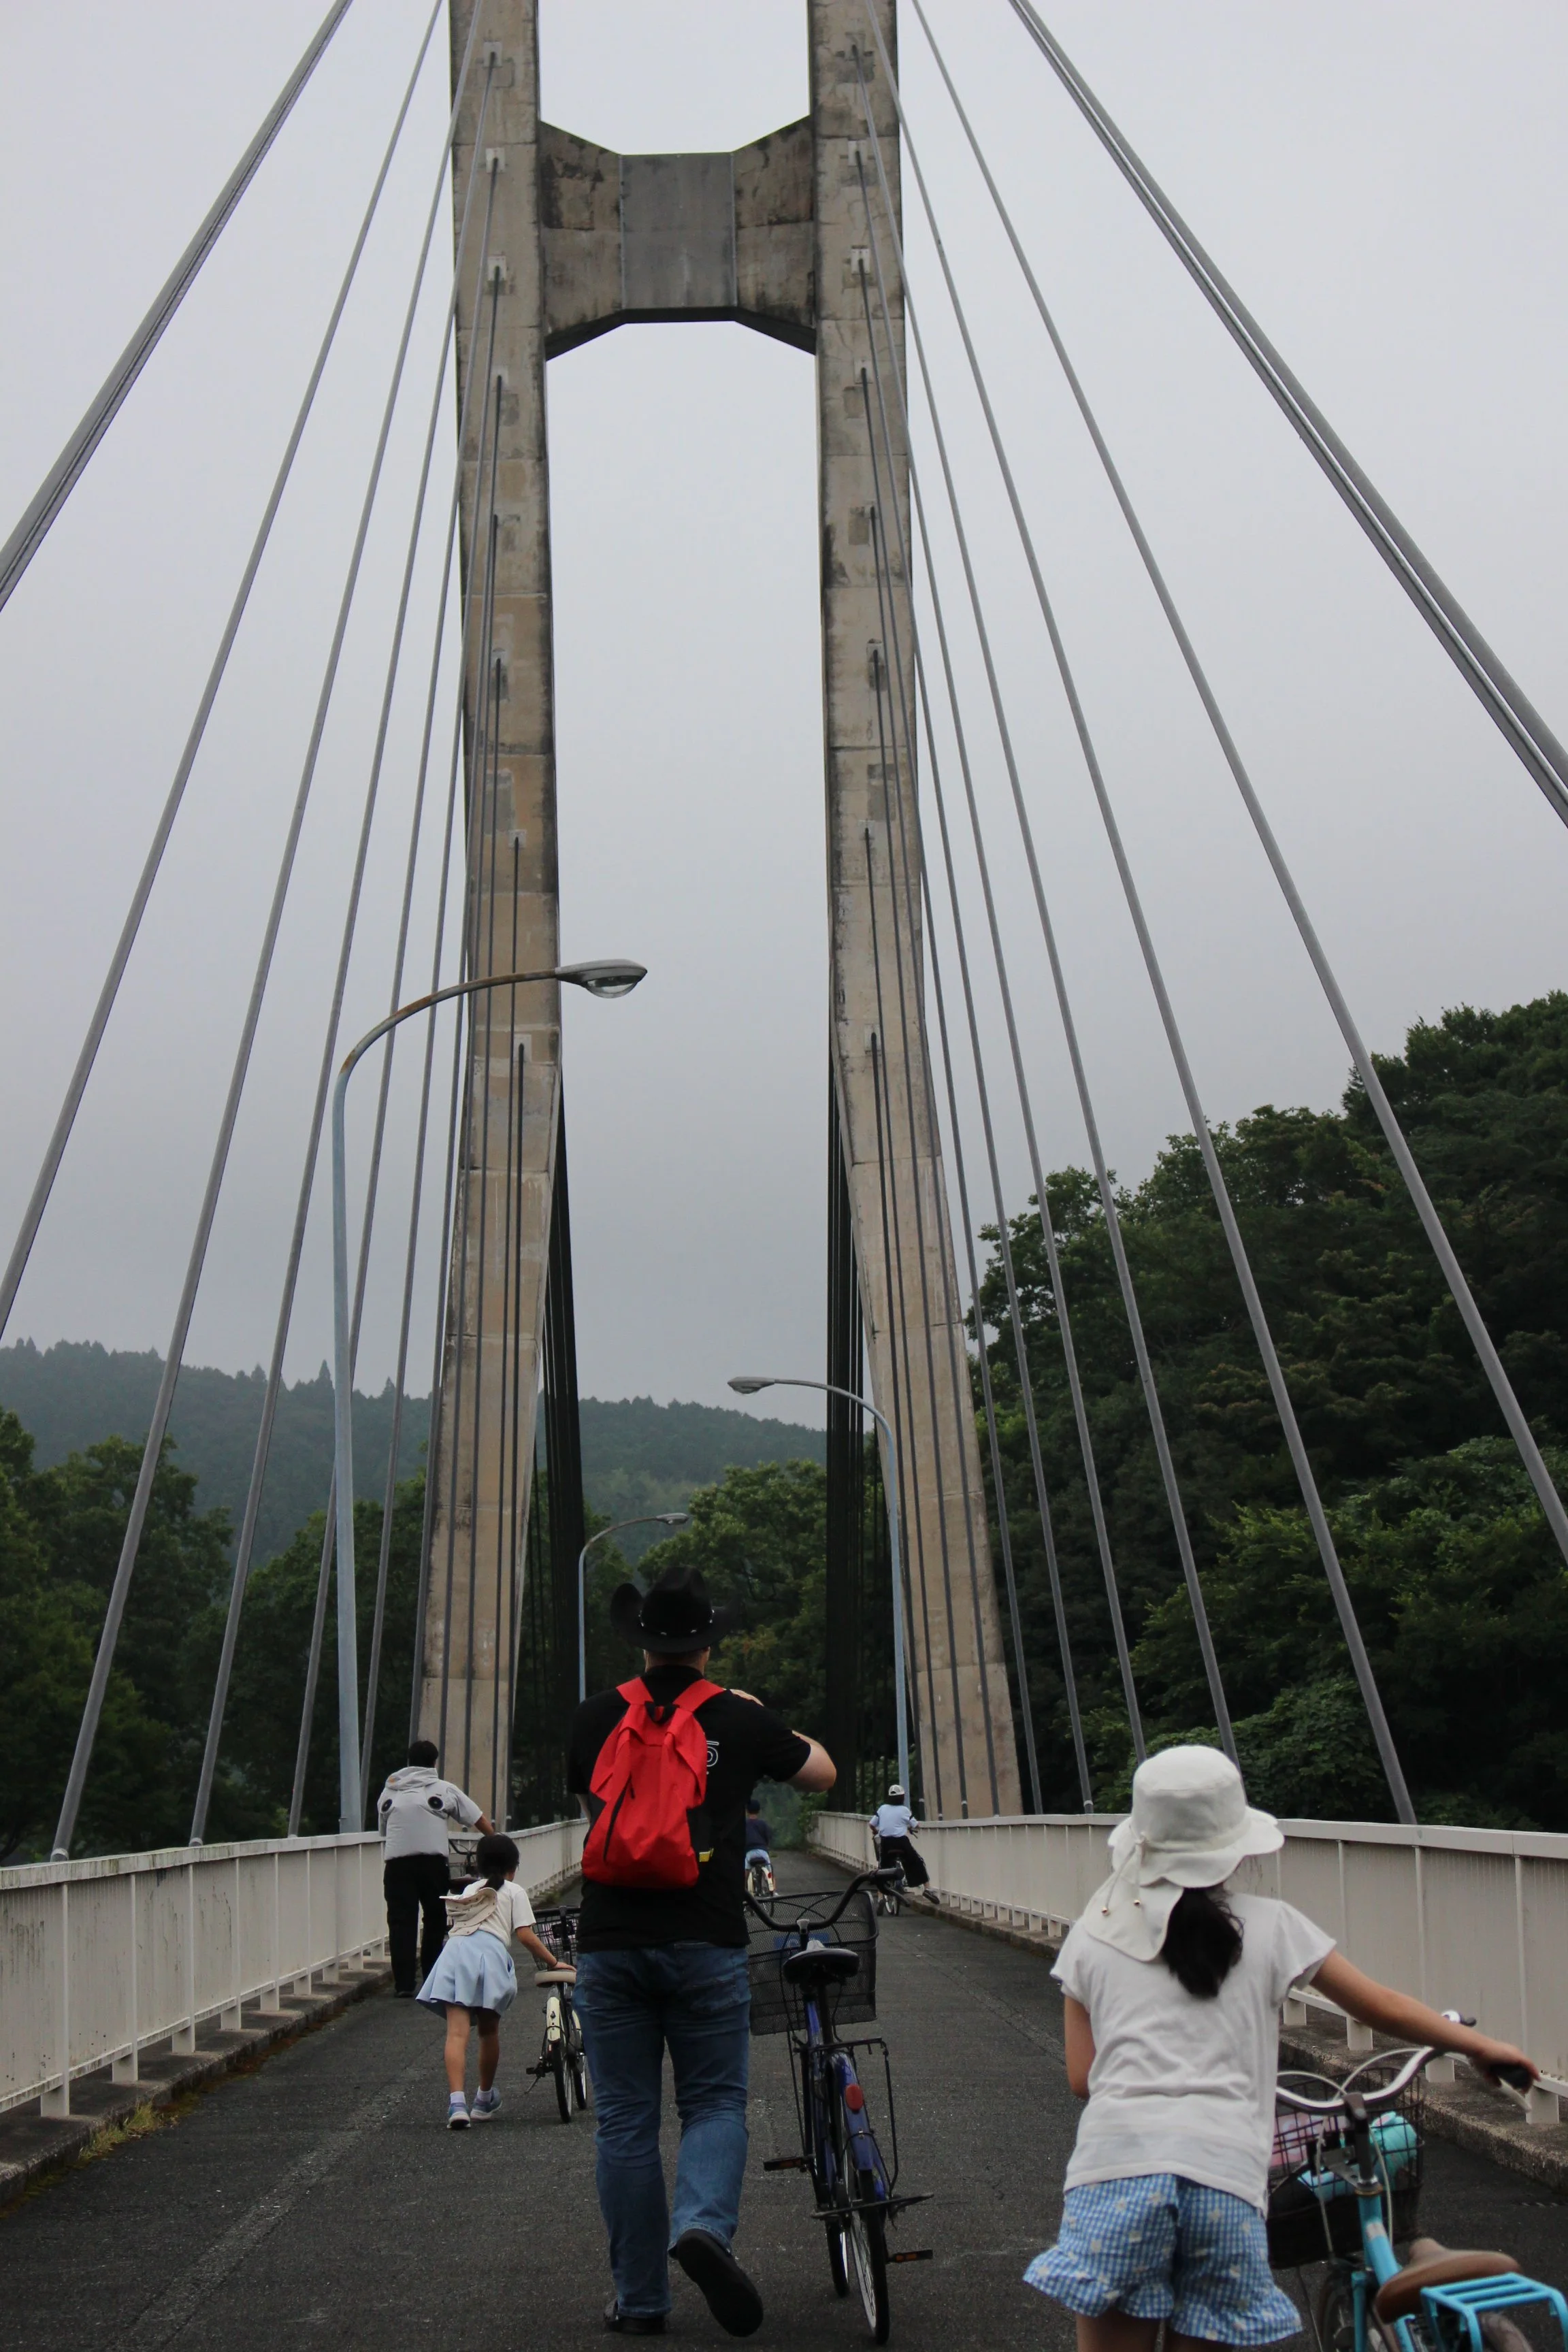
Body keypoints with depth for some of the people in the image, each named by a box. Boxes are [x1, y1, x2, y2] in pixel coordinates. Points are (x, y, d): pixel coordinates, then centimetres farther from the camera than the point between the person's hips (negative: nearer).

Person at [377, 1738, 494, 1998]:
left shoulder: (389, 1791, 20)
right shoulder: (444, 1789, 12)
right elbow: (480, 1821, 15)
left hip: (396, 1862, 1)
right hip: (432, 1860, -1)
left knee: (401, 1921, 0)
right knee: (436, 1920, 12)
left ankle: (403, 1984, -6)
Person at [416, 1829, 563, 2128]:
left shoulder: (469, 1890, 35)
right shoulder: (514, 1891, 20)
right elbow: (526, 1936, 9)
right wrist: (554, 1963, 15)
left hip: (454, 1950, 3)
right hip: (490, 1952, -3)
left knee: (457, 2032, -9)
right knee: (489, 2031, 16)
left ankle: (457, 2103, -26)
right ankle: (485, 2100, 31)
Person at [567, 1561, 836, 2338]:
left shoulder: (595, 1719, 4)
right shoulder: (738, 1719, 1)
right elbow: (821, 1771, 17)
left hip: (610, 1945, 1)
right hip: (705, 1945, -1)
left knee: (624, 2121, 8)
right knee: (715, 2101, 10)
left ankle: (639, 2299, 12)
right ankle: (704, 2224, -18)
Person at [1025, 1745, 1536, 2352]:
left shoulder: (1093, 1937, 14)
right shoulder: (1268, 1927, 12)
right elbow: (1382, 2008, 21)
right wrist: (1481, 2046, 35)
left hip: (1116, 2167, 0)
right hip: (1226, 2174, 0)